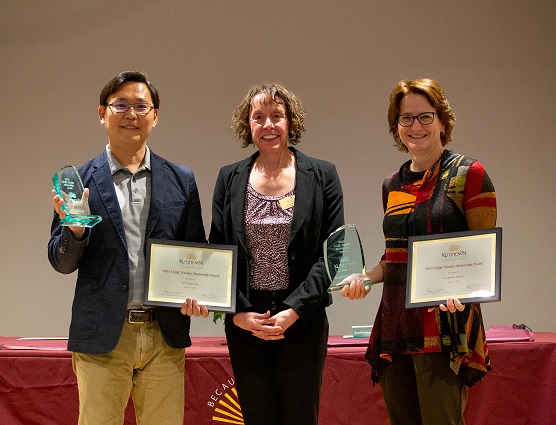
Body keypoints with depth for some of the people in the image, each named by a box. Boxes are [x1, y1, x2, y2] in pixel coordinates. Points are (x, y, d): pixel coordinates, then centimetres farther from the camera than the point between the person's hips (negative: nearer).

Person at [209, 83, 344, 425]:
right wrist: (238, 312, -7)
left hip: (304, 318, -1)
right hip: (244, 321, 2)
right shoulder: (230, 178, 7)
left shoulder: (322, 175, 1)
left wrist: (294, 310, -13)